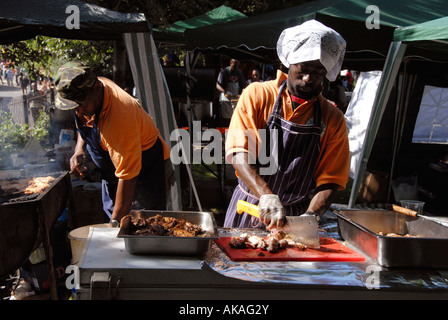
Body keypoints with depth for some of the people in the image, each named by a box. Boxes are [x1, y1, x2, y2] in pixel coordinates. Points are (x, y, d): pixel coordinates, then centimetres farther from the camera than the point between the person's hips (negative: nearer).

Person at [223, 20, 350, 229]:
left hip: (295, 217, 1)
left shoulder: (333, 119, -1)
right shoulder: (257, 95, -5)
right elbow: (239, 153, -15)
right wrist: (267, 195, -29)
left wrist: (310, 216, -23)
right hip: (248, 208, 0)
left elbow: (329, 181, -4)